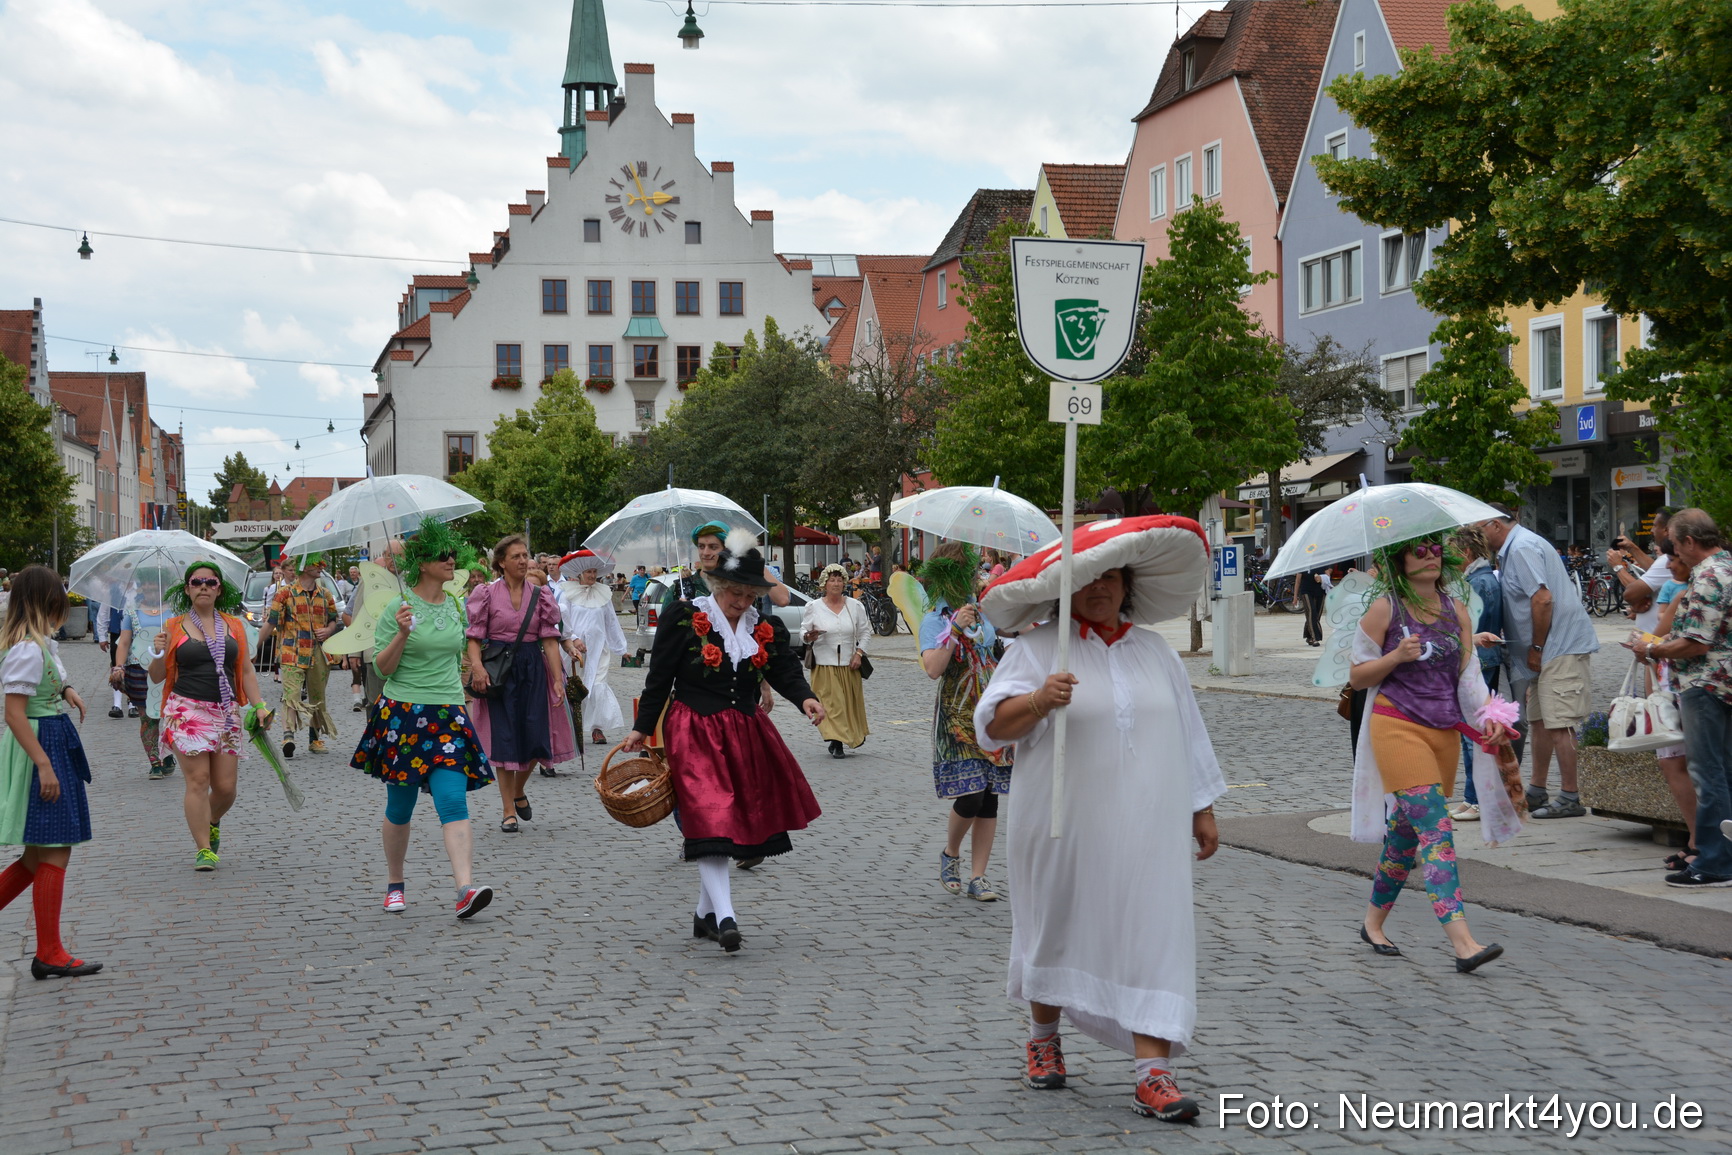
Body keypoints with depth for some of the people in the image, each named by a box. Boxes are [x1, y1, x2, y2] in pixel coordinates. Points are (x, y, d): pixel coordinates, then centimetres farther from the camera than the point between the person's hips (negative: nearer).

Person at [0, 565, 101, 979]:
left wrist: (65, 689, 10)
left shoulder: (40, 644, 11)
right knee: (54, 854, -4)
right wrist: (44, 764, -24)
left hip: (52, 743, 10)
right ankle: (49, 954, 1)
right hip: (40, 747, -10)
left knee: (41, 855, 14)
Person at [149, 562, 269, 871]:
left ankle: (211, 822, 34)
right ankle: (204, 849, -2)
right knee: (198, 780, -9)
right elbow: (157, 677, 7)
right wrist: (159, 654, -13)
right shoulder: (174, 628, 4)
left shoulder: (233, 626, 12)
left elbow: (246, 672, 15)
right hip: (187, 711, -3)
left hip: (226, 712, 3)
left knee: (225, 787, 2)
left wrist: (259, 706, 5)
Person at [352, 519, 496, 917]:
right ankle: (395, 884, 27)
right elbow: (382, 668, -6)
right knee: (400, 808, 8)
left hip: (448, 717, 3)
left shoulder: (457, 607, 9)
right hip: (402, 715, -3)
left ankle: (466, 889, -23)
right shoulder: (398, 608, -4)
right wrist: (402, 634, -21)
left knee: (453, 802, -12)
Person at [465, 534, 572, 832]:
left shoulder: (540, 596, 6)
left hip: (532, 667, 2)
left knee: (535, 738, 0)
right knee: (505, 739, -2)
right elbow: (475, 637, -3)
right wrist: (477, 666, -21)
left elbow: (549, 639, 3)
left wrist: (558, 678, -4)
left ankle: (519, 791, 29)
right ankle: (509, 811, 6)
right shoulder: (486, 594, 0)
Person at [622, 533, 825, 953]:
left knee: (735, 820, 8)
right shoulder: (683, 618, -4)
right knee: (709, 819, -15)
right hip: (694, 732, -5)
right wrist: (642, 727, -2)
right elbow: (659, 676, -2)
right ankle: (724, 917, -23)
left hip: (746, 735, 5)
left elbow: (786, 672, -2)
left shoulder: (766, 629, 8)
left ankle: (705, 913, 20)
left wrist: (805, 698, -24)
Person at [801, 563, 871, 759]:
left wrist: (859, 653, -2)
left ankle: (852, 737, 26)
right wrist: (808, 636, -19)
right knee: (831, 702, -9)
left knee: (850, 703, 8)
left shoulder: (855, 606, 5)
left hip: (849, 663, 2)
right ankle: (837, 743, -10)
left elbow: (865, 632, 10)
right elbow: (803, 631, 5)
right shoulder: (813, 607, 0)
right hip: (824, 664, -2)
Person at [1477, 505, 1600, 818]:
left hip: (1561, 646, -11)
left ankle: (1569, 799, -7)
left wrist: (1536, 648, -16)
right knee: (1538, 719, 16)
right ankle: (1537, 792, 25)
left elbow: (1542, 599, -23)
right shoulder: (1514, 548, 18)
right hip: (1549, 650, 11)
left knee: (1558, 723, -9)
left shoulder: (1522, 548, -14)